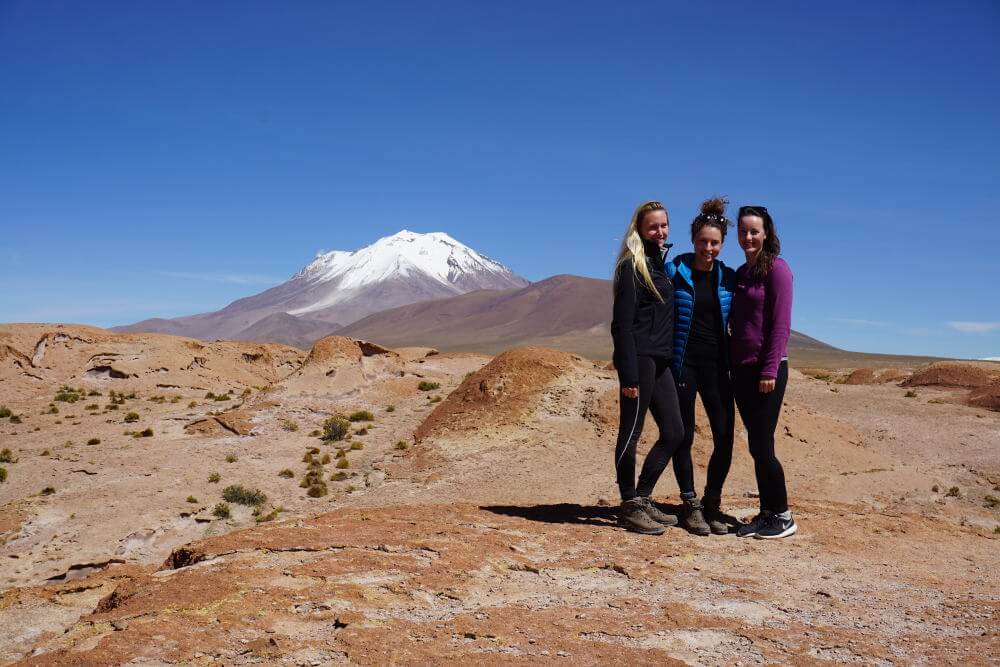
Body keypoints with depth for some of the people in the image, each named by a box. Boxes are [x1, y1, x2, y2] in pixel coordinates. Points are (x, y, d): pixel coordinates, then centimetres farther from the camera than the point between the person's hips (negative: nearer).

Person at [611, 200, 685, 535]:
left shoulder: (660, 264, 17)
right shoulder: (632, 266, -7)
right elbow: (621, 324, -14)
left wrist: (670, 359, 15)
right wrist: (629, 374, -19)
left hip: (659, 360, 9)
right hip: (638, 358, -9)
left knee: (674, 432, 10)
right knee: (631, 432, -1)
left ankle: (643, 498, 20)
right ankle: (630, 507, 9)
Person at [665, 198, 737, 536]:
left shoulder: (728, 278, 7)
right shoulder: (674, 271, -2)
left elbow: (735, 322, 13)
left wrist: (733, 362, 4)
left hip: (716, 364, 3)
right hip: (683, 363, -3)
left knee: (725, 436, -3)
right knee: (683, 436, 3)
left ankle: (713, 504, 14)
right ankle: (691, 505, 15)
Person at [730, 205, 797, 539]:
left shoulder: (776, 268, -6)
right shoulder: (740, 273, 15)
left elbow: (781, 323, -13)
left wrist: (770, 370, -18)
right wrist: (730, 364, 10)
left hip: (767, 368, -7)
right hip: (741, 369, 7)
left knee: (762, 445, -6)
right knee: (756, 445, 9)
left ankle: (783, 517, 7)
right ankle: (767, 512, 17)